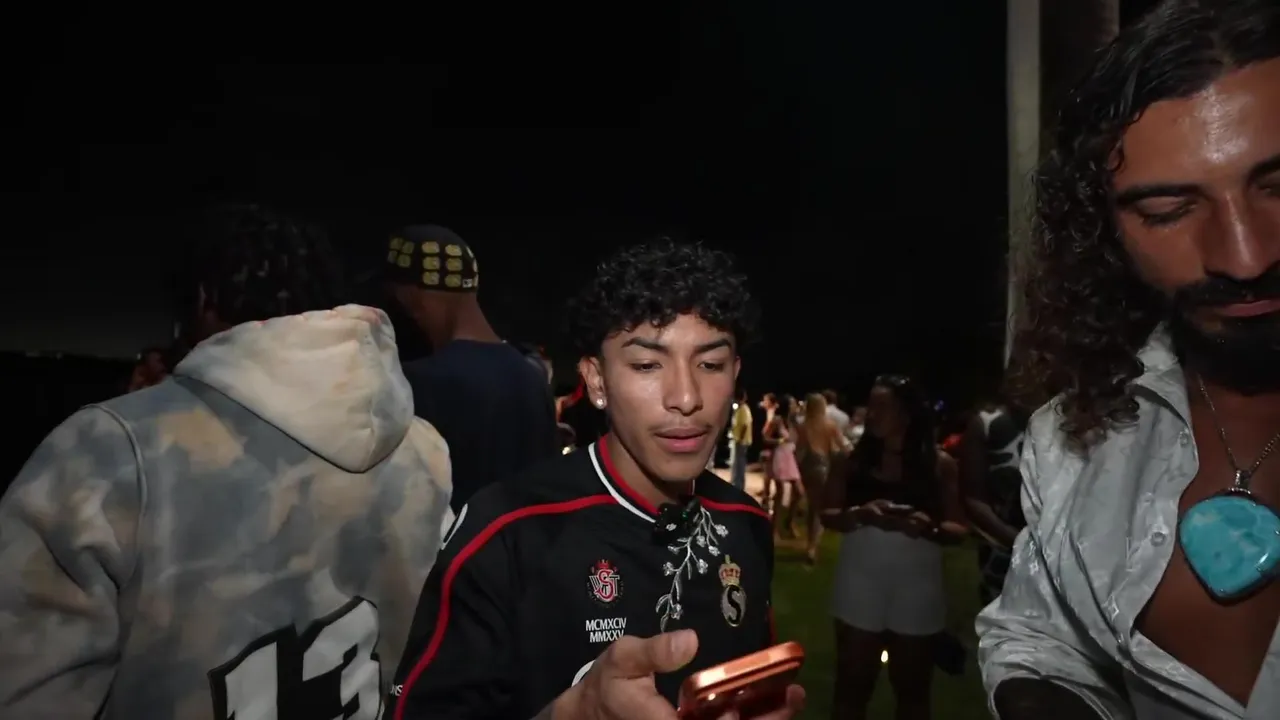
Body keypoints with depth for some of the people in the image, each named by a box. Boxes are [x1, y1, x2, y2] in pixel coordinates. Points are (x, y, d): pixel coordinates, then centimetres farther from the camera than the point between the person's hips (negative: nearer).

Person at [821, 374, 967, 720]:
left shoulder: (939, 464, -2)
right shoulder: (855, 458, 0)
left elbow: (958, 530, -1)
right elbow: (828, 516, 1)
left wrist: (930, 527, -22)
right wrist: (860, 514, -19)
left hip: (916, 587, 0)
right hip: (861, 584, 0)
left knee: (912, 687, 15)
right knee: (852, 683, 9)